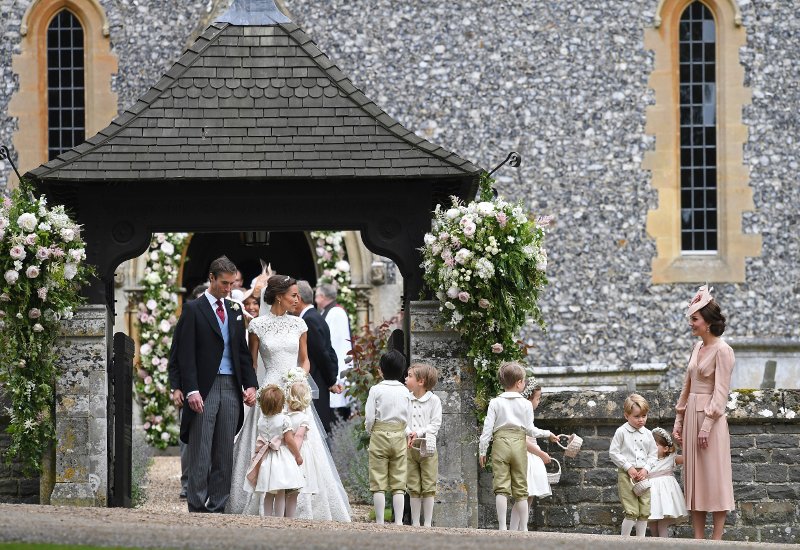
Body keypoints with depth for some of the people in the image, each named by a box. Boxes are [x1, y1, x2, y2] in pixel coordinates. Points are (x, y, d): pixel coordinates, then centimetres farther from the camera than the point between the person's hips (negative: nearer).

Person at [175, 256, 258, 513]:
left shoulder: (235, 311, 16)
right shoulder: (193, 309, -1)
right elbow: (186, 354, -7)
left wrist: (250, 384, 4)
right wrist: (191, 390, -15)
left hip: (231, 388, 5)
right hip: (204, 389, -5)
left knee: (224, 454, 5)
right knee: (200, 453, -4)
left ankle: (217, 507, 8)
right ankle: (197, 508, -2)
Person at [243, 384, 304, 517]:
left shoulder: (261, 421, 4)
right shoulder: (284, 420, -11)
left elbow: (261, 440, 11)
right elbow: (289, 440, -11)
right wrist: (298, 456, -1)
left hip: (266, 459, 5)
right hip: (282, 459, -5)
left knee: (268, 495, 11)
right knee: (281, 494, -2)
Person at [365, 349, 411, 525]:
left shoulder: (376, 390, -7)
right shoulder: (405, 392, 3)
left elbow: (369, 418, -7)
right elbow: (407, 418, 5)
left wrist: (370, 431, 11)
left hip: (379, 436, -3)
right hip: (400, 437, 3)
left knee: (378, 484, 0)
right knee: (398, 484, 6)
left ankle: (380, 522, -2)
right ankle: (398, 522, 1)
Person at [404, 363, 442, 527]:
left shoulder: (434, 400, -1)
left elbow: (435, 425, -5)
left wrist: (418, 433, -17)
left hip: (427, 447, -2)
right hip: (409, 447, 2)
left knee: (428, 487, 0)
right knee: (413, 488, 5)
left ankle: (428, 523, 4)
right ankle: (415, 523, 10)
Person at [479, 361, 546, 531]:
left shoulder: (495, 403, 2)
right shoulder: (525, 404, 1)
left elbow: (488, 428, 0)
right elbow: (530, 429, 3)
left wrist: (482, 450, 6)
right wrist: (545, 433, 21)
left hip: (500, 443, 0)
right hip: (519, 443, 0)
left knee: (501, 487, -2)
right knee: (521, 489, 7)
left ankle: (502, 525, -10)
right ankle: (523, 527, 10)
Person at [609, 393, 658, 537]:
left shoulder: (647, 434, 9)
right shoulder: (621, 432, -3)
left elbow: (653, 455, 13)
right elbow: (613, 452, -4)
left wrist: (646, 469, -5)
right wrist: (628, 467, -11)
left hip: (643, 475, 5)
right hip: (626, 475, -5)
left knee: (644, 511, 4)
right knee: (631, 512, -10)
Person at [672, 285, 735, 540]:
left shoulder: (722, 351, -10)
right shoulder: (697, 347, 13)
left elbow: (720, 392, -15)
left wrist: (707, 426, -19)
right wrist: (679, 420, 14)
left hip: (710, 418, -8)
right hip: (691, 414, 8)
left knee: (714, 478, -4)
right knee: (694, 479, 8)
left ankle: (716, 539, -1)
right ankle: (698, 539, 11)